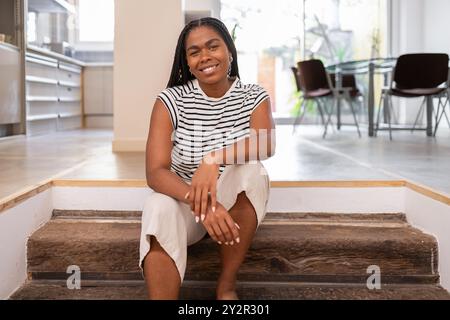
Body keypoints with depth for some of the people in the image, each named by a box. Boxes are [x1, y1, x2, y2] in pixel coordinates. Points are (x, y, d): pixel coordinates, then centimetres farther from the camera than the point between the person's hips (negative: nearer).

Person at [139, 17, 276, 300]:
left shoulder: (254, 97, -5)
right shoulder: (171, 100, -10)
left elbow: (268, 144, -26)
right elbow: (155, 172, -21)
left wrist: (215, 158, -45)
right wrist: (201, 203, -39)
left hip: (236, 203, 2)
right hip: (184, 202, -1)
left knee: (250, 169, -31)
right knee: (160, 208, -35)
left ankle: (227, 286, -18)